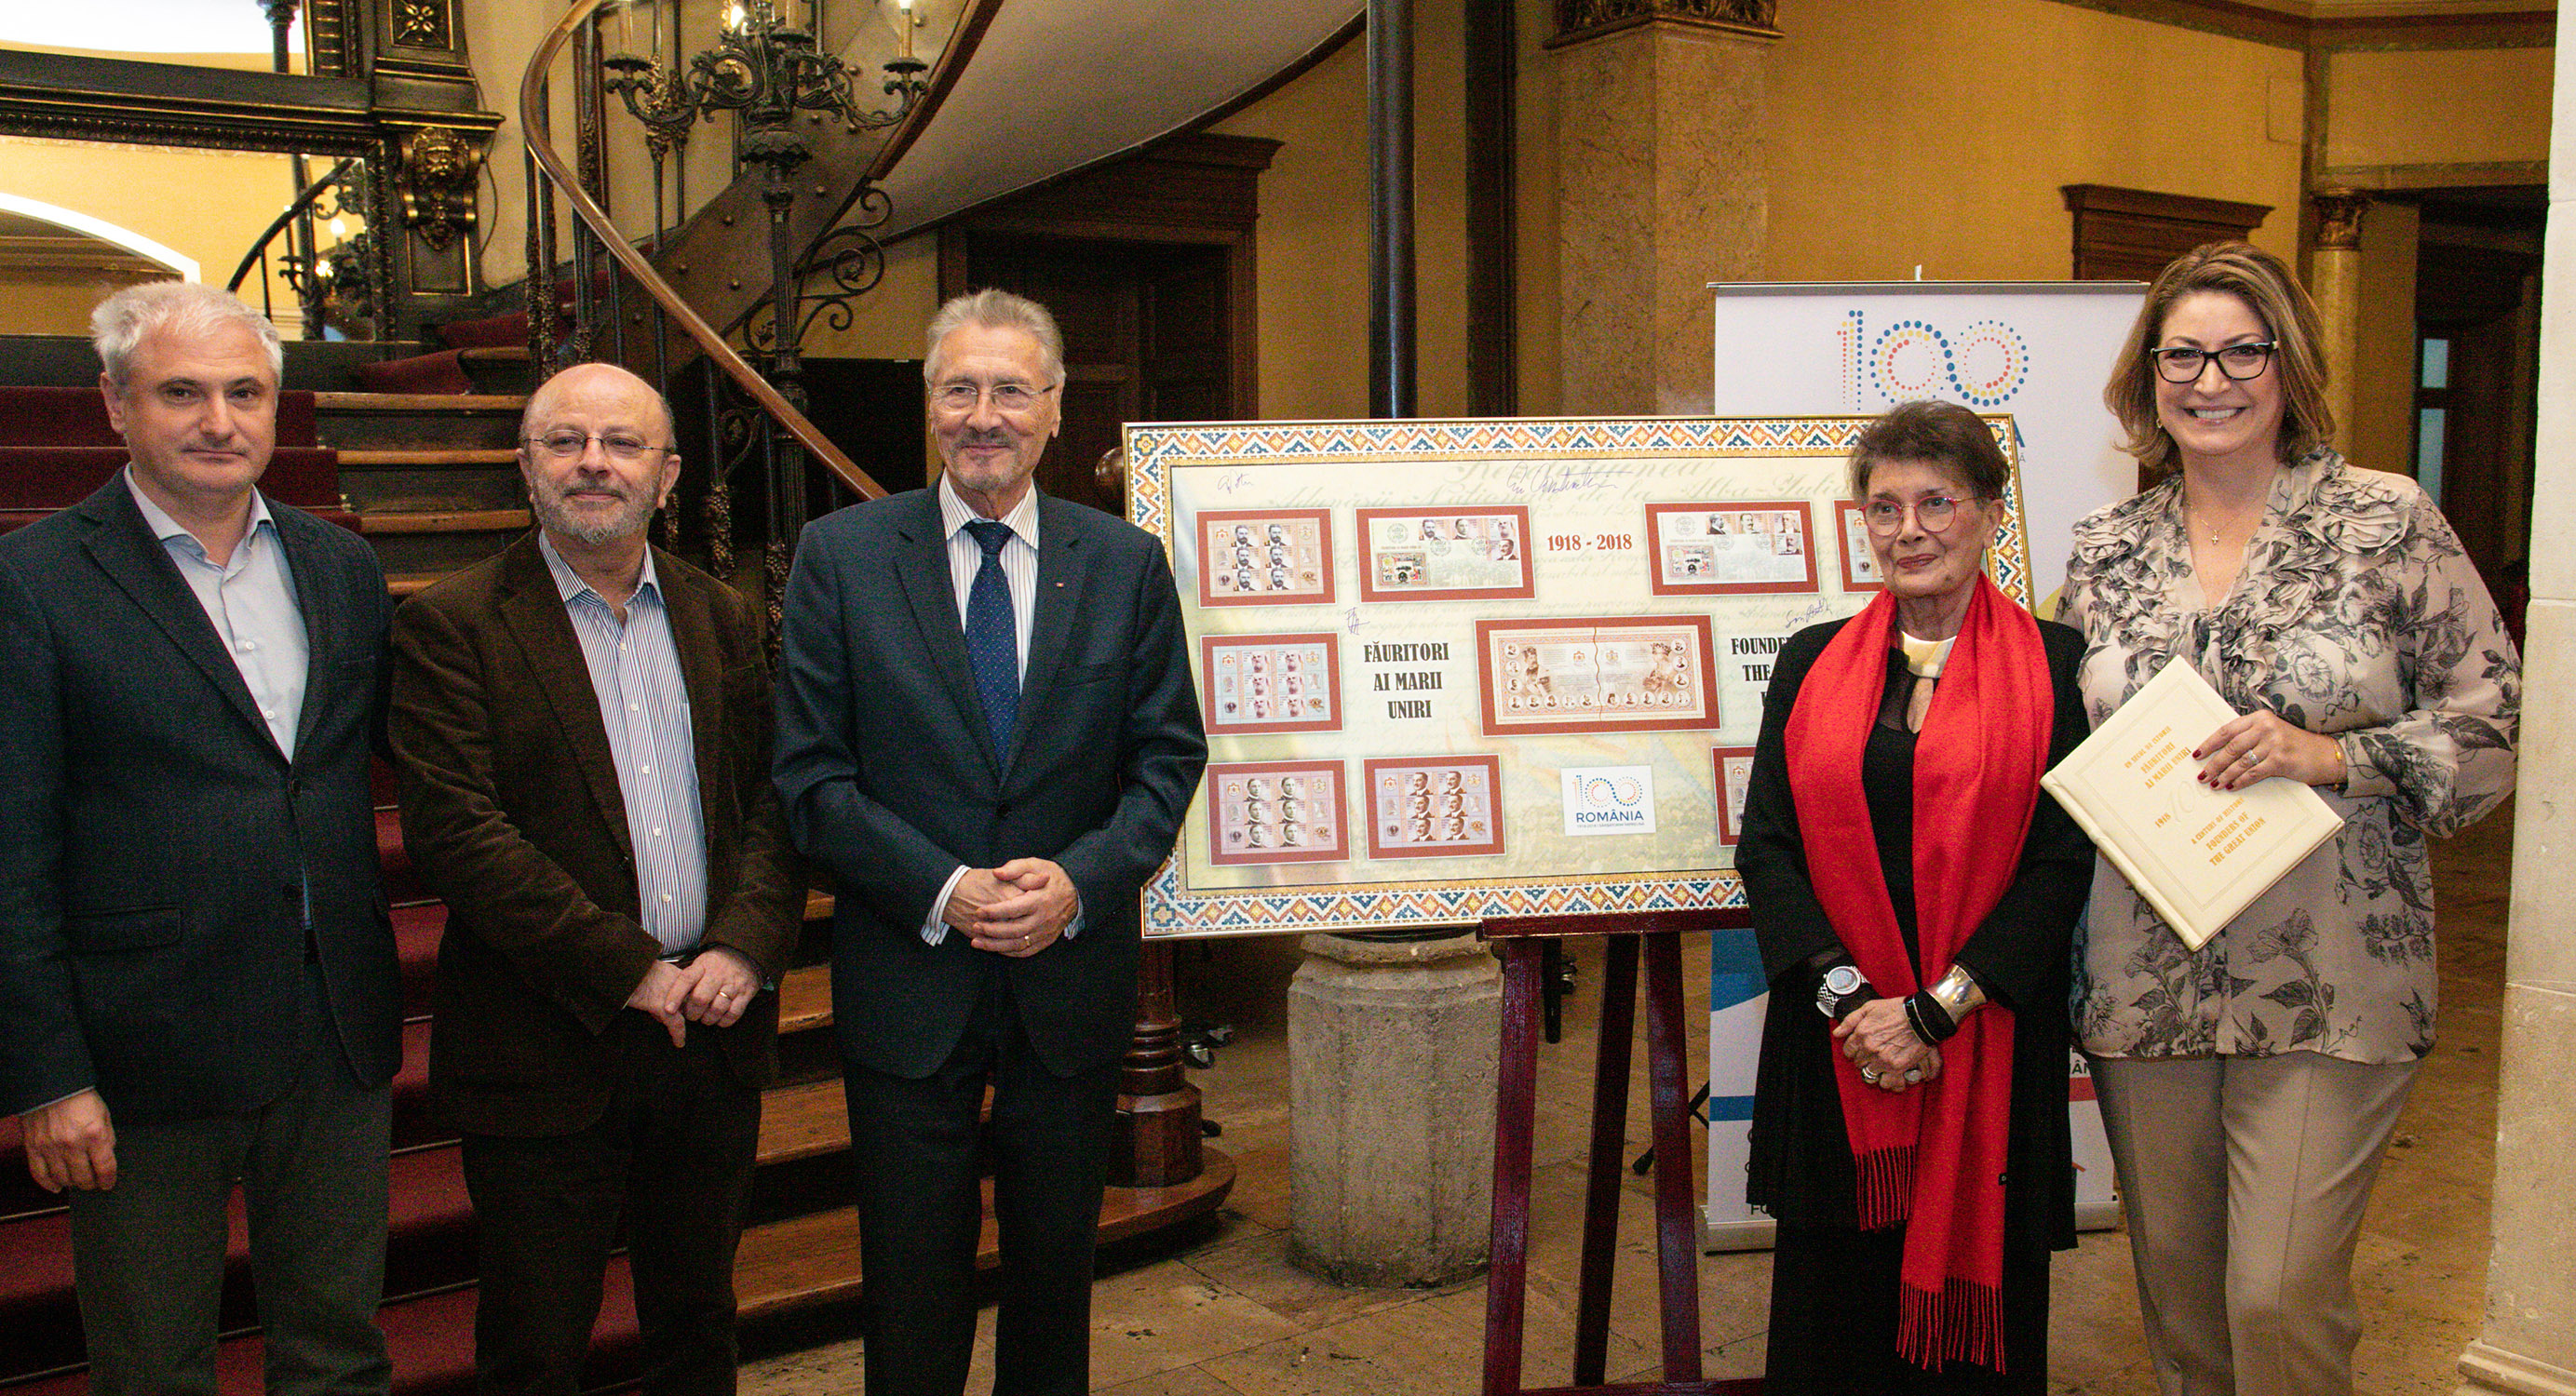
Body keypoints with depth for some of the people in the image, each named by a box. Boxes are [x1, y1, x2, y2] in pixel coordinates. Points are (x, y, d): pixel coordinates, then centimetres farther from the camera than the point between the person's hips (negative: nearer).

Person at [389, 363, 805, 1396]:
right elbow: (455, 829, -15)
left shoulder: (720, 619, 10)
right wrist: (627, 971, -17)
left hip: (713, 1038, 4)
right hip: (545, 1053, -4)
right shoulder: (451, 626, -6)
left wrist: (744, 945, -11)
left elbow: (772, 797, 6)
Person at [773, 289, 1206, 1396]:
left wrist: (1081, 881, -14)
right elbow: (811, 774, -6)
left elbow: (1169, 757, 2)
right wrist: (942, 892, -17)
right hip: (909, 981, -1)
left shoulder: (1127, 564, 2)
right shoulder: (840, 555, -3)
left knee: (1057, 1263, 17)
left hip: (1073, 973, 2)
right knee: (913, 1279, 10)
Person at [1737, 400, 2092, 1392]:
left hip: (1989, 1039, -2)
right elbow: (1765, 844, 2)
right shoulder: (1813, 661, 9)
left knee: (1975, 1292, 9)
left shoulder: (2052, 664, 1)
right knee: (1834, 1307, 9)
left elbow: (2062, 863, -6)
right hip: (1832, 1041, 2)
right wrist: (1846, 996, -12)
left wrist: (1931, 1010, -13)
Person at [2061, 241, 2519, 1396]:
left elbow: (2495, 724, -3)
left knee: (2282, 1299, -5)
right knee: (2176, 1290, 13)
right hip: (2144, 986, 4)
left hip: (2328, 988, -3)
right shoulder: (2104, 551, 9)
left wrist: (2331, 756, -16)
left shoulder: (2386, 523, -1)